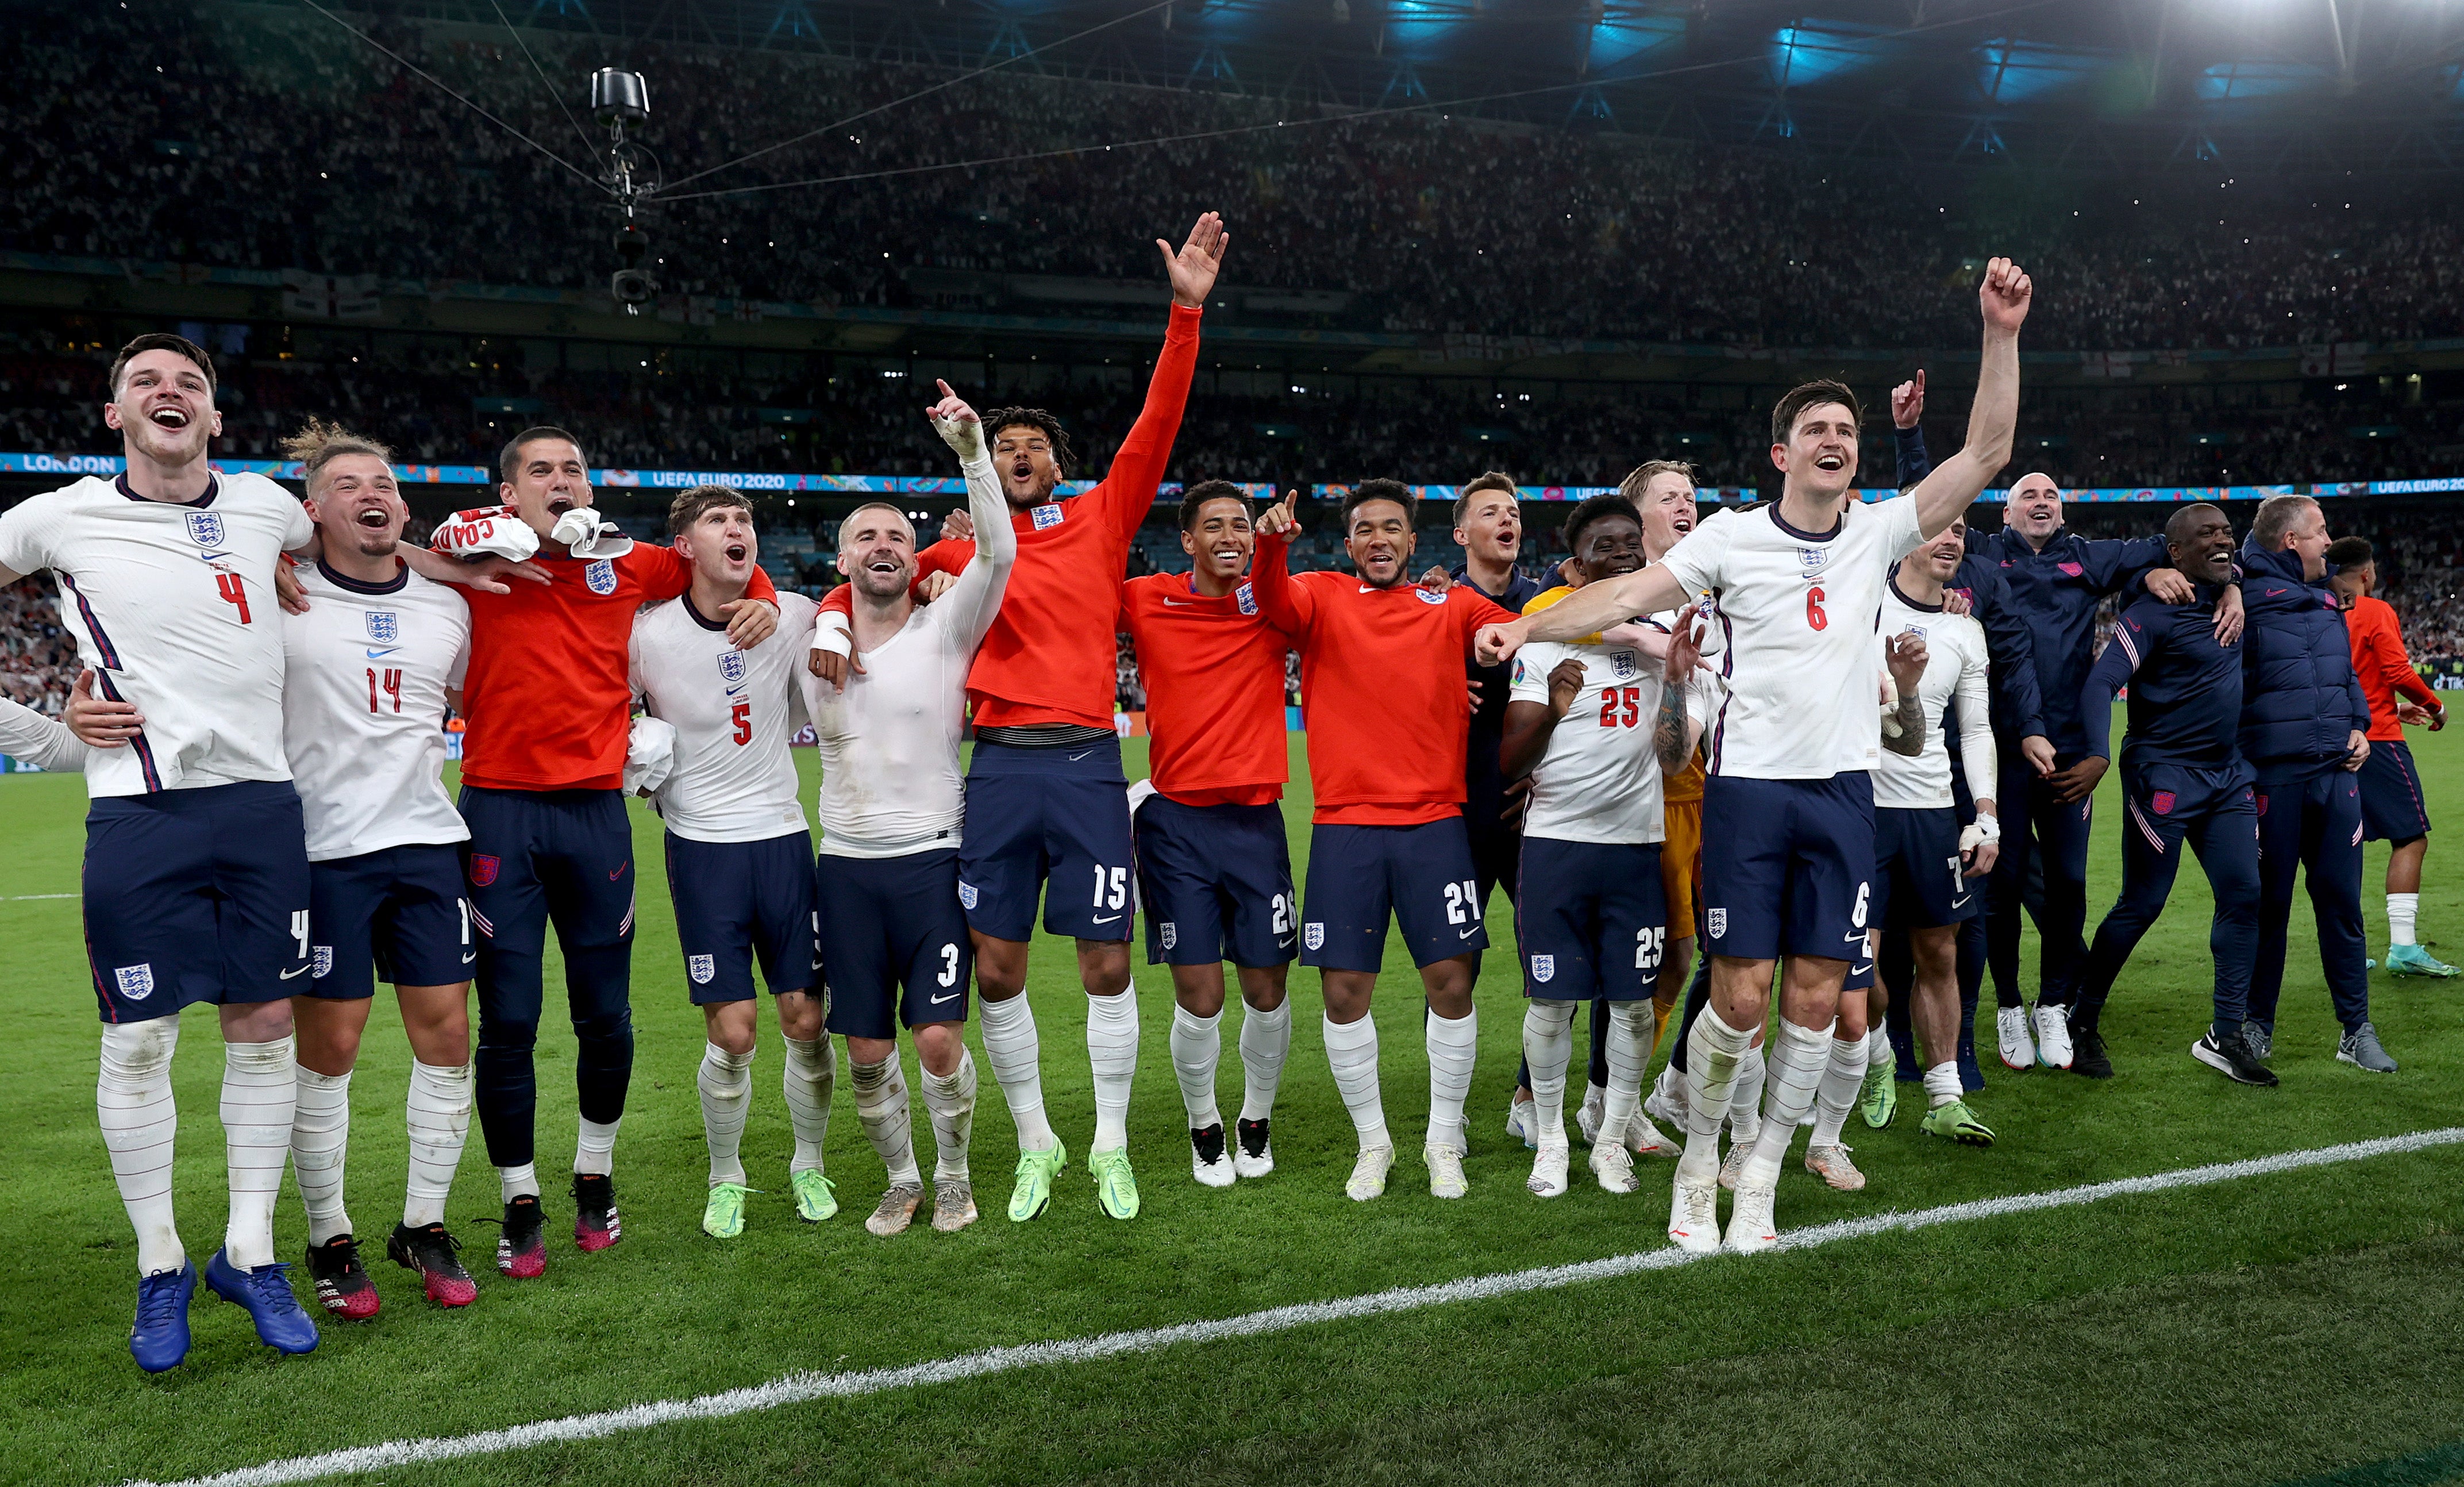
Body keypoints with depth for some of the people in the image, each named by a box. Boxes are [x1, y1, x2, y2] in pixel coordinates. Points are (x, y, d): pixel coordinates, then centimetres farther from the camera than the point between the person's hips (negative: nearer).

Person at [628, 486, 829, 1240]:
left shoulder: (792, 618, -3)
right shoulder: (648, 634, -9)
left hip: (784, 838, 2)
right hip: (702, 846, -2)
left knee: (807, 1020, 4)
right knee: (731, 1031, -3)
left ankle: (809, 1167, 26)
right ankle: (726, 1179, 20)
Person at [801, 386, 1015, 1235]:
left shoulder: (946, 629, -3)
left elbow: (997, 551, -19)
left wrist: (970, 447, -26)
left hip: (932, 859, -3)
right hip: (845, 867, 3)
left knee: (939, 1038, -6)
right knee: (867, 1051, 6)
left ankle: (953, 1176, 19)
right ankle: (901, 1181, 27)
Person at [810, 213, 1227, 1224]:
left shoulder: (1103, 520, 8)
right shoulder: (963, 549, 11)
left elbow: (1157, 425, 1)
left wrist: (1187, 312, -6)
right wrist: (832, 620, -1)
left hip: (1087, 765, -1)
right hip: (1000, 767, 2)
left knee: (1106, 963, 2)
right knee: (995, 968, 4)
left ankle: (1110, 1148, 19)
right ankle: (1036, 1146, 22)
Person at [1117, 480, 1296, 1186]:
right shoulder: (1146, 602, 0)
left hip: (1256, 821, 1)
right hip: (1176, 821, -1)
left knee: (1266, 991, 7)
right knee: (1198, 998, -1)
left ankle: (1257, 1121, 32)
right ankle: (1204, 1128, 24)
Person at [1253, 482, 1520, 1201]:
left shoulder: (1453, 604, 11)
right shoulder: (1322, 596, 7)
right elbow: (1274, 600, -14)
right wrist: (1271, 545, -34)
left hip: (1436, 822, 1)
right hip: (1345, 823, 0)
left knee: (1451, 982, 0)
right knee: (1345, 991, 1)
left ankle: (1444, 1141, 20)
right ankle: (1372, 1142, 21)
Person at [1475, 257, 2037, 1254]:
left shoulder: (1878, 533, 8)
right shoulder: (1732, 536, 1)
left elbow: (1987, 453, 4)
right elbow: (1633, 593, -4)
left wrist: (2001, 333, -5)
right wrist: (1527, 626, -17)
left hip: (1842, 790, 3)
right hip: (1750, 786, -3)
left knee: (1816, 997, 3)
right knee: (1740, 997, -3)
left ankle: (1760, 1177, 18)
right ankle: (1697, 1165, 17)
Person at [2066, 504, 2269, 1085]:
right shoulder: (2156, 610, -15)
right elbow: (2101, 682, -23)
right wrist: (2099, 755, -35)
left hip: (2228, 775, 8)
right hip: (2165, 773, -7)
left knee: (2242, 896, 2)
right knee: (2142, 904, -3)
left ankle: (2226, 1035, 11)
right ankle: (2082, 1022, 12)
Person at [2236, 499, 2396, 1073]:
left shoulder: (2327, 603, 15)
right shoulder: (2245, 601, -9)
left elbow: (2348, 675, 24)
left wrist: (2359, 726, 10)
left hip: (2335, 774, 6)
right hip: (2271, 780, -6)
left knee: (2341, 900, 8)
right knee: (2269, 904, 4)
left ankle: (2357, 1030, 17)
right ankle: (2257, 1026, 17)